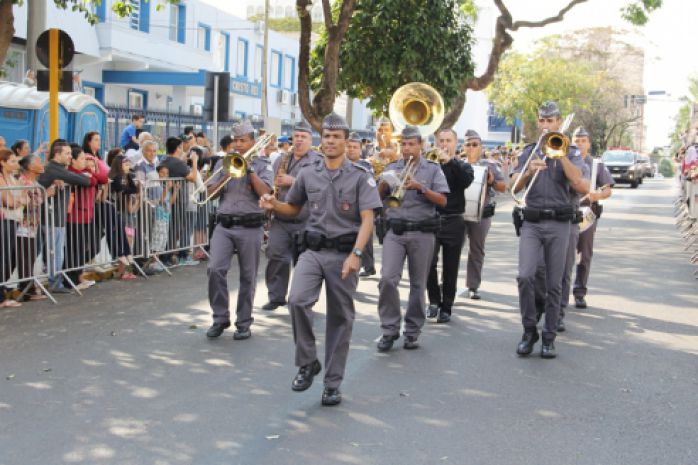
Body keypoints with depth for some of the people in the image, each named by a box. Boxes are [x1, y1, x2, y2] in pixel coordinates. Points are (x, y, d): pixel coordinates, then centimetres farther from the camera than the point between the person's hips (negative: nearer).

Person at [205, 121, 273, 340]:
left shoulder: (262, 164, 4)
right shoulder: (224, 162, 13)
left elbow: (264, 192, -11)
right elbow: (210, 193, 8)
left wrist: (249, 169, -12)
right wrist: (226, 176, -6)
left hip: (250, 227, -2)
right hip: (224, 225, 2)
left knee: (248, 276, 4)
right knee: (215, 269, -12)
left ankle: (244, 323, 15)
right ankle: (220, 318, 2)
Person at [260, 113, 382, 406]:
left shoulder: (360, 176, -2)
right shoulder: (308, 174, 9)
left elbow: (367, 220, -9)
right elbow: (294, 209, 21)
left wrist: (356, 254, -22)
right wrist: (273, 205, -1)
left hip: (344, 253, -2)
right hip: (313, 250, 2)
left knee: (340, 318, 4)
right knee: (297, 300, -21)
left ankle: (333, 384, 14)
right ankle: (307, 363, -1)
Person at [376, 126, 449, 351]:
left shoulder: (432, 169, 6)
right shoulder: (392, 168, 12)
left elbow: (442, 201, -2)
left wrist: (420, 187, -15)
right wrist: (384, 182, -9)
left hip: (422, 233, -1)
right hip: (395, 231, 1)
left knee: (418, 284, 5)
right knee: (387, 279, -12)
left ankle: (413, 331, 15)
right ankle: (390, 329, -1)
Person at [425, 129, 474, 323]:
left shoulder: (462, 166, 8)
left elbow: (466, 180, -14)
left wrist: (449, 161, -21)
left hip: (454, 222, 0)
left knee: (450, 268, 5)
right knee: (429, 263, -14)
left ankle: (446, 307, 16)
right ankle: (434, 300, 6)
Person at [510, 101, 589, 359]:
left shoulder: (571, 153, 7)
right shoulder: (528, 152, 12)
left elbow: (582, 187, -9)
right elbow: (514, 187, 2)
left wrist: (561, 156, -12)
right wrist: (529, 171, -18)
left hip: (558, 223, -1)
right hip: (531, 222, 1)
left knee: (554, 284, 2)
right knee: (525, 276, -14)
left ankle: (549, 337, 11)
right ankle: (529, 330, 2)